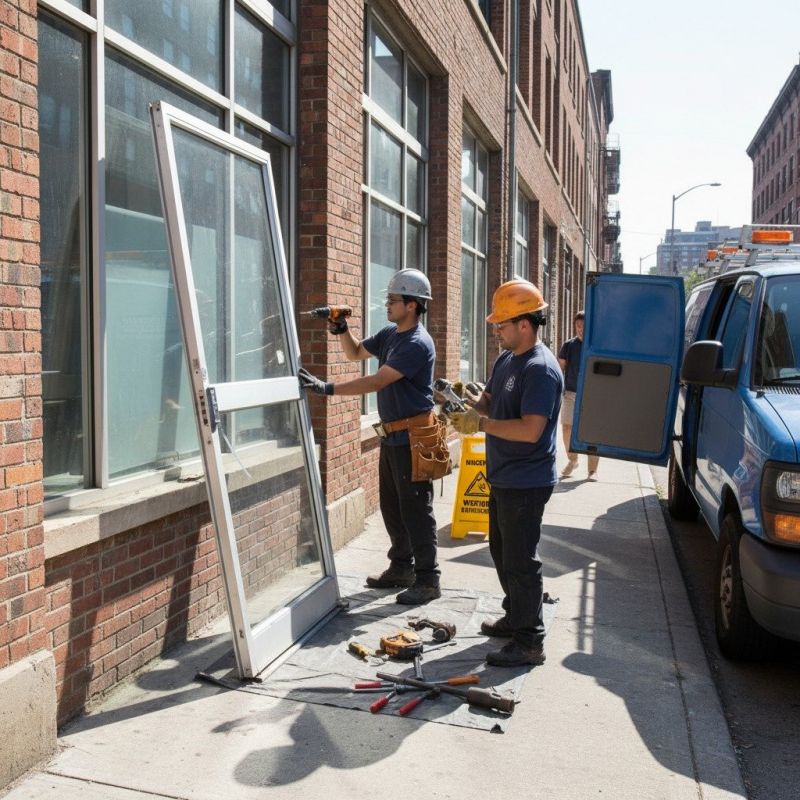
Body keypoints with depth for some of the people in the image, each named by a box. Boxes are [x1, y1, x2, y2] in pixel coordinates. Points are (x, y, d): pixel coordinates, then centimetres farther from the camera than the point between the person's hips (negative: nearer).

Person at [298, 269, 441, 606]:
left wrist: (327, 388, -26)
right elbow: (355, 353, 24)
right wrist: (342, 330, 3)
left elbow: (377, 381, -25)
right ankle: (401, 568, 28)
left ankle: (427, 580, 7)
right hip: (391, 436, 9)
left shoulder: (418, 344, -18)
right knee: (391, 507, 15)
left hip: (412, 438, -9)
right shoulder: (389, 334, 10)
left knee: (415, 510, -3)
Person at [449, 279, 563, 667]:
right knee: (502, 552, 21)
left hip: (526, 483, -10)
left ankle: (529, 642, 8)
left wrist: (480, 424, -24)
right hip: (502, 478, 10)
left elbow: (530, 430, -28)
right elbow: (490, 403, 18)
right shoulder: (505, 360, 10)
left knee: (521, 561, -3)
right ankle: (515, 617, 38)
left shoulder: (541, 369, -21)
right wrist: (467, 400, -3)